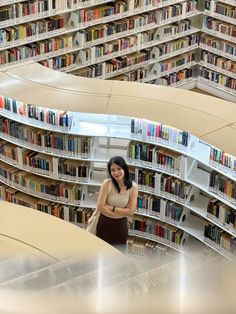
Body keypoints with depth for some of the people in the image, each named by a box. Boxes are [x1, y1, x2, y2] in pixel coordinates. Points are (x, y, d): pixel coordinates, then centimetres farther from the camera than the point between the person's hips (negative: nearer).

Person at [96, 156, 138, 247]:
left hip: (121, 226, 2)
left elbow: (131, 211, -12)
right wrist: (122, 213, -17)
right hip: (105, 224, -1)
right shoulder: (107, 183, -17)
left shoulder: (133, 187, -12)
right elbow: (100, 206, -19)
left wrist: (112, 208, -16)